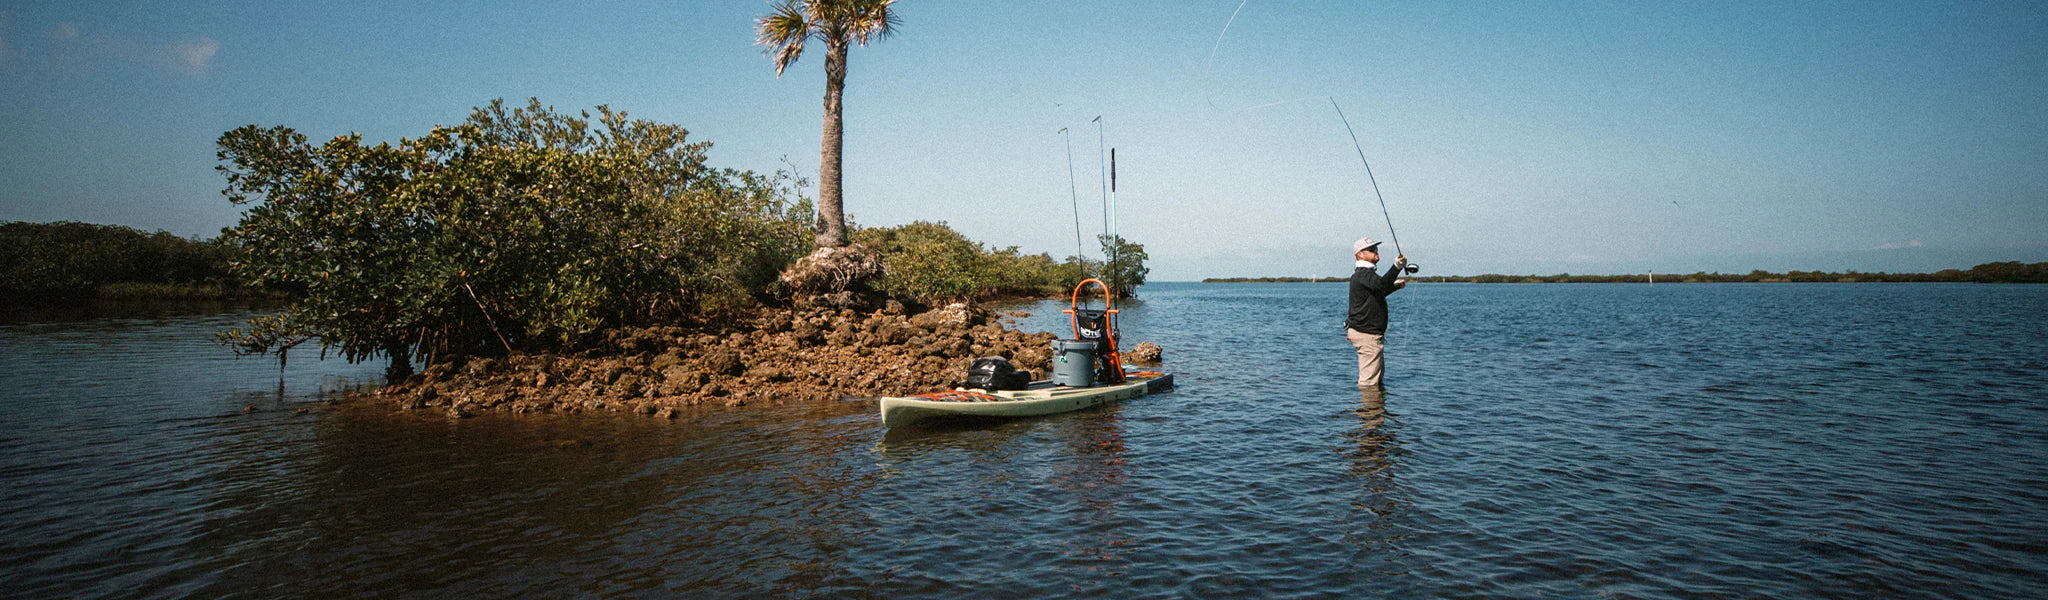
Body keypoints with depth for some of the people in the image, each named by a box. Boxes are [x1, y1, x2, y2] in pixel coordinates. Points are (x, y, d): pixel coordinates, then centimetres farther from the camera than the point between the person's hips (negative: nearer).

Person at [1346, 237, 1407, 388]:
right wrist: (1396, 267, -50)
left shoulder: (1365, 274, 18)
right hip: (1366, 334, -11)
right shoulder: (1363, 274, -16)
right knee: (1369, 381, -10)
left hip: (1371, 333, 11)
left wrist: (1396, 286, 45)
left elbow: (1377, 293, 37)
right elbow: (1381, 284, -39)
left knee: (1379, 372, 23)